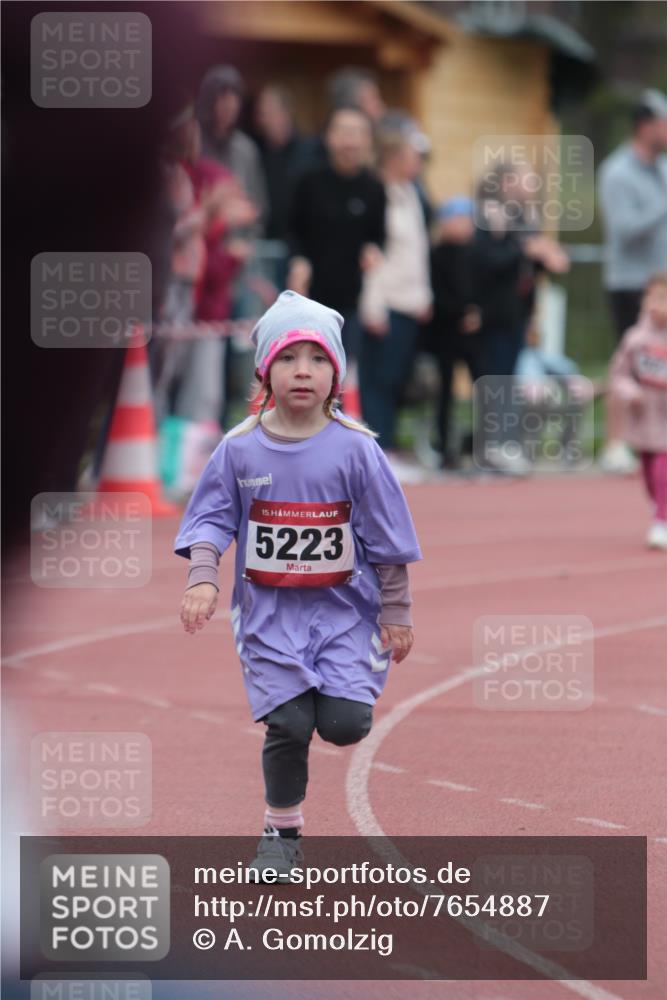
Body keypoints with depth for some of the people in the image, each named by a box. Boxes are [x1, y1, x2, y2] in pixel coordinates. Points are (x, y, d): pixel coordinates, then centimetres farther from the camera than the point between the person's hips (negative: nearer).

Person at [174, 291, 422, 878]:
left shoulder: (355, 449, -6)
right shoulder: (240, 449, -3)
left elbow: (386, 538, -1)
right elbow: (211, 520, 2)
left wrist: (396, 612, 0)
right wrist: (203, 579, -14)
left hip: (344, 604, -1)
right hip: (270, 611, 1)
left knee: (344, 723, -13)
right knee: (288, 724, -5)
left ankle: (336, 693, 24)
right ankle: (282, 833, 15)